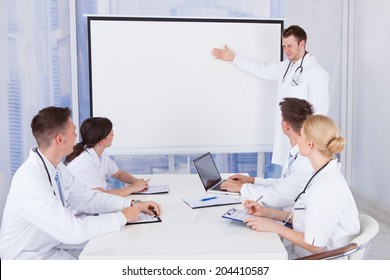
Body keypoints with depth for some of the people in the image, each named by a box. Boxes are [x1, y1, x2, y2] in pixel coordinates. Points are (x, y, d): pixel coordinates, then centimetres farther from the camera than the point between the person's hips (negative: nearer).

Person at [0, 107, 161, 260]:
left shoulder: (56, 167, -2)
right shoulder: (30, 180, -30)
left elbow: (88, 197, 6)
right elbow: (73, 231, -32)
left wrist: (132, 206, -4)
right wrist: (122, 217, -21)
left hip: (53, 243, 8)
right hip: (30, 257, -8)